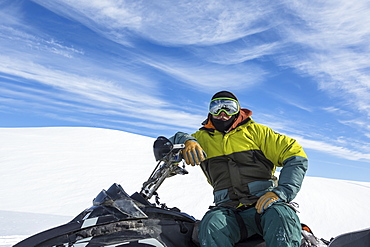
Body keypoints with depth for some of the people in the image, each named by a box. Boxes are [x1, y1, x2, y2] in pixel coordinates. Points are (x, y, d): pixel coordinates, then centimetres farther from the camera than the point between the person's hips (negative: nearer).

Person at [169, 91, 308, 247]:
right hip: (228, 209, 1)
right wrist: (186, 141, -13)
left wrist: (280, 192, -9)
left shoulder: (255, 130, 13)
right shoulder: (202, 137, 19)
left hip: (264, 204, 0)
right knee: (211, 225, -32)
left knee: (281, 216, -34)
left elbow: (296, 156, 8)